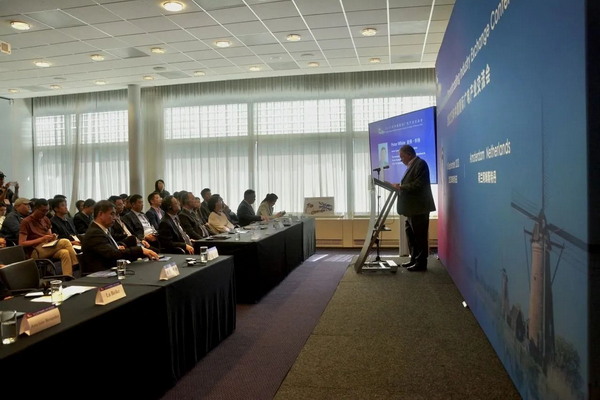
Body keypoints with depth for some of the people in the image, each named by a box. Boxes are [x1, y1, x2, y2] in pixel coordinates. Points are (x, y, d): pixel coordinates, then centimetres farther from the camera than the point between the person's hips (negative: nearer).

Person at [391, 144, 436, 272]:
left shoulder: (420, 164, -13)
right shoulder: (412, 165, 18)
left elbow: (418, 185, -22)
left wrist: (401, 187, -19)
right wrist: (399, 186, 6)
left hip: (419, 208, -10)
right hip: (412, 208, 10)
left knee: (419, 236, -3)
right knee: (411, 235, 15)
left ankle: (421, 263, 4)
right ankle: (414, 260, 25)